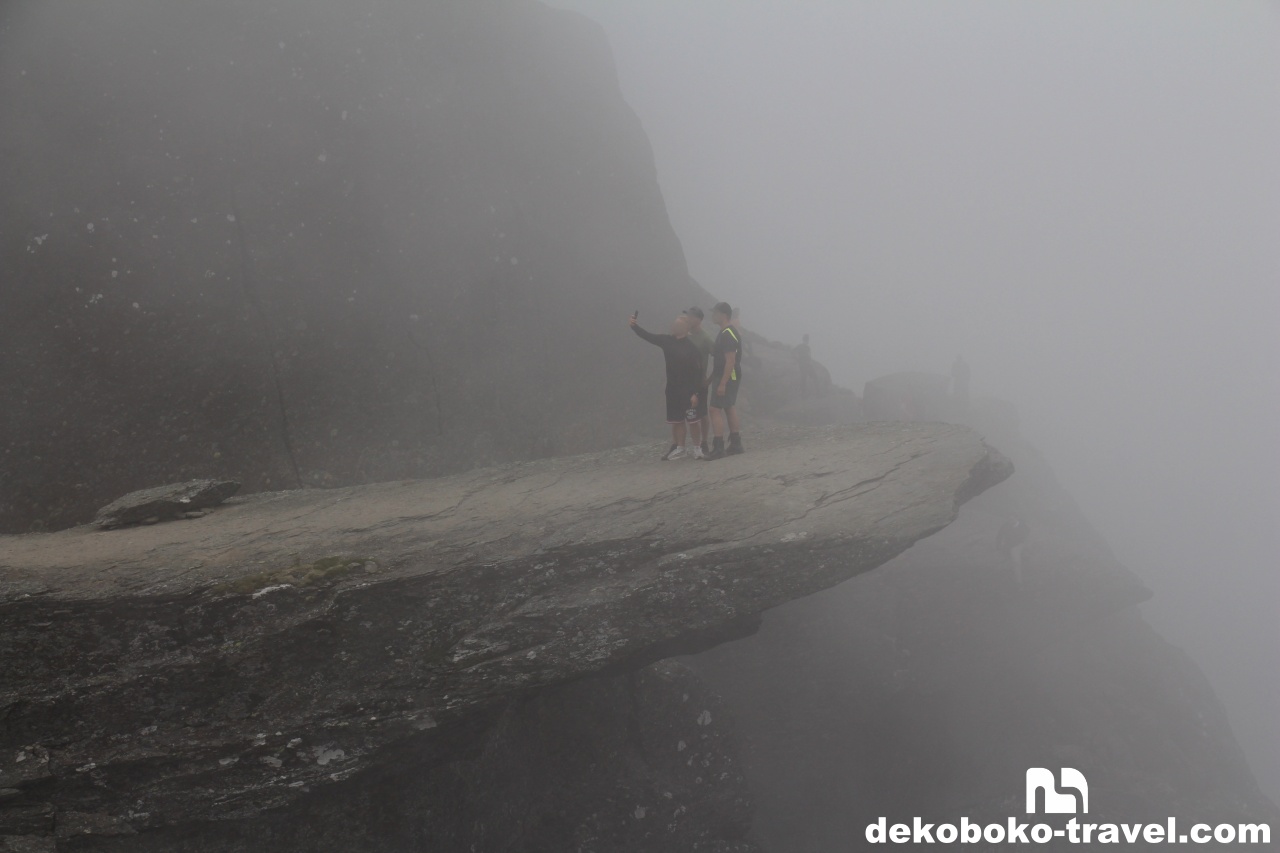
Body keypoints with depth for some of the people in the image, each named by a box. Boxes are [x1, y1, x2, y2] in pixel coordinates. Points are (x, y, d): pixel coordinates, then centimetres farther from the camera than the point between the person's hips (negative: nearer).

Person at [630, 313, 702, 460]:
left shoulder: (691, 347, -13)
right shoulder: (667, 341, 4)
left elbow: (697, 371, -14)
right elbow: (647, 336, 3)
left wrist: (695, 392, -18)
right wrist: (634, 326, -14)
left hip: (688, 390, -6)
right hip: (672, 388, 6)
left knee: (692, 420, -3)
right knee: (676, 420, 11)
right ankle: (678, 447, 20)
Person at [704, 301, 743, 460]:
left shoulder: (727, 335, -19)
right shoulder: (727, 333, 14)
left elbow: (730, 361, -24)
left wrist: (722, 384, -26)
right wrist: (710, 379, 23)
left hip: (726, 378, -11)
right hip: (730, 378, 11)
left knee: (715, 410, -11)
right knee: (729, 408, 15)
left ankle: (718, 448, -13)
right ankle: (735, 444, 20)